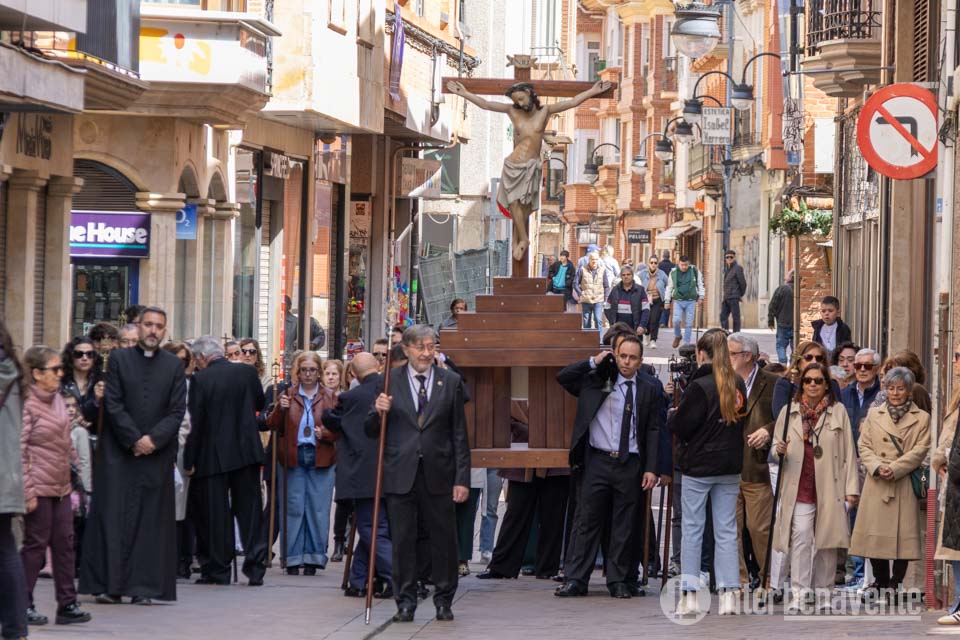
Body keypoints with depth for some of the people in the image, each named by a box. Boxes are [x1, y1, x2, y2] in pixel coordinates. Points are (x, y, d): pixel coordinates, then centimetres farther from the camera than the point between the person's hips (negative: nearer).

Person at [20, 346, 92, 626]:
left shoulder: (57, 399, 11)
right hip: (38, 488, -8)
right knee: (36, 545, -2)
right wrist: (27, 491, -17)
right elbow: (19, 450, -16)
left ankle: (67, 603, 12)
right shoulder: (26, 405, -14)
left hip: (60, 486, 8)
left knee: (64, 543, 8)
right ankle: (23, 605, 7)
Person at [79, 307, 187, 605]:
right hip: (118, 452, -1)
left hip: (157, 454, 1)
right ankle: (109, 585, 0)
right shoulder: (119, 359, 4)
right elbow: (113, 405, -3)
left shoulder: (174, 365, 7)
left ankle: (143, 586, 1)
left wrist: (153, 439, -11)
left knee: (151, 520, 0)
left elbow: (177, 411, 2)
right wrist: (134, 439, -12)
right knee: (114, 517, -3)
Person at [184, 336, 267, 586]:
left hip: (214, 456, -3)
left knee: (215, 514, 5)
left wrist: (189, 462, -4)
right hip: (247, 451, 3)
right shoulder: (247, 372, 0)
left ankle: (218, 571, 8)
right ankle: (255, 567, 3)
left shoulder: (200, 380, -10)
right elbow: (260, 404, 16)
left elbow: (195, 423, -10)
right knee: (249, 510, 8)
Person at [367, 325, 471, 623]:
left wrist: (462, 478, 0)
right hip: (400, 473, 0)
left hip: (438, 475, 0)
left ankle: (444, 601, 16)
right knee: (403, 541, 3)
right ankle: (405, 602, 11)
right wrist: (379, 411, -14)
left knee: (444, 540, 3)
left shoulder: (451, 382, 6)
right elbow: (371, 431, 8)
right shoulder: (390, 381, 5)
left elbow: (459, 434, 5)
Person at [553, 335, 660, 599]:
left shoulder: (650, 389, 6)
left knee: (624, 527, 5)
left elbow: (653, 430, 5)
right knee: (588, 522, 0)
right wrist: (594, 362, -2)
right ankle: (575, 580, 3)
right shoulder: (596, 382, 7)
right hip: (598, 461, 0)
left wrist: (651, 468, -3)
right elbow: (562, 377, 3)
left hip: (631, 465, 0)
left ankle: (618, 581, 12)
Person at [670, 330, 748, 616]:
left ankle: (689, 595, 3)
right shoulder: (738, 384, 4)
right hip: (729, 466, 5)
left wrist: (674, 415, 6)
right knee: (726, 530, 7)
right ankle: (729, 594, 2)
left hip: (698, 466, -5)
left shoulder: (700, 385, -15)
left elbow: (680, 425, -13)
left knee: (692, 529, 3)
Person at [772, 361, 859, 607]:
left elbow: (848, 452, 6)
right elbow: (776, 445, 18)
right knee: (801, 537, -13)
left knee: (827, 542, 4)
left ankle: (824, 590, 15)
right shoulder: (789, 411, 11)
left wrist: (851, 488, 1)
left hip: (830, 489, 0)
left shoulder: (838, 412, 8)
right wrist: (778, 450, -8)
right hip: (799, 487, 0)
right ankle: (800, 591, -12)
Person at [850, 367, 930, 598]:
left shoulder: (921, 418, 6)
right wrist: (877, 467, -11)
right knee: (875, 536, 0)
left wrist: (894, 469, -14)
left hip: (905, 486, -2)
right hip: (876, 485, 2)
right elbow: (864, 446, 7)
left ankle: (896, 584, 4)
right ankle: (881, 584, 10)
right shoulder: (873, 414, 14)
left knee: (903, 537, -4)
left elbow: (920, 451, -3)